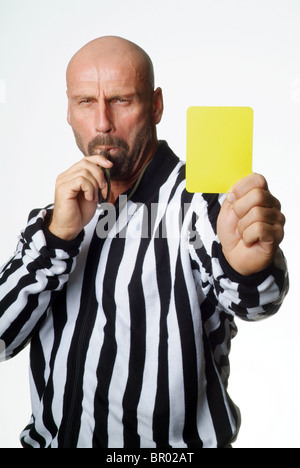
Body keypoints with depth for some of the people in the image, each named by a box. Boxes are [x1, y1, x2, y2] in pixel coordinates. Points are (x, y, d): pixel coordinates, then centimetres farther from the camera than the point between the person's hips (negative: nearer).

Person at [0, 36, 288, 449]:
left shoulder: (197, 201, -18)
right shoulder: (49, 217, -2)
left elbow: (247, 301, -36)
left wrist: (248, 268, -58)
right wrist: (57, 235, -24)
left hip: (171, 439, -4)